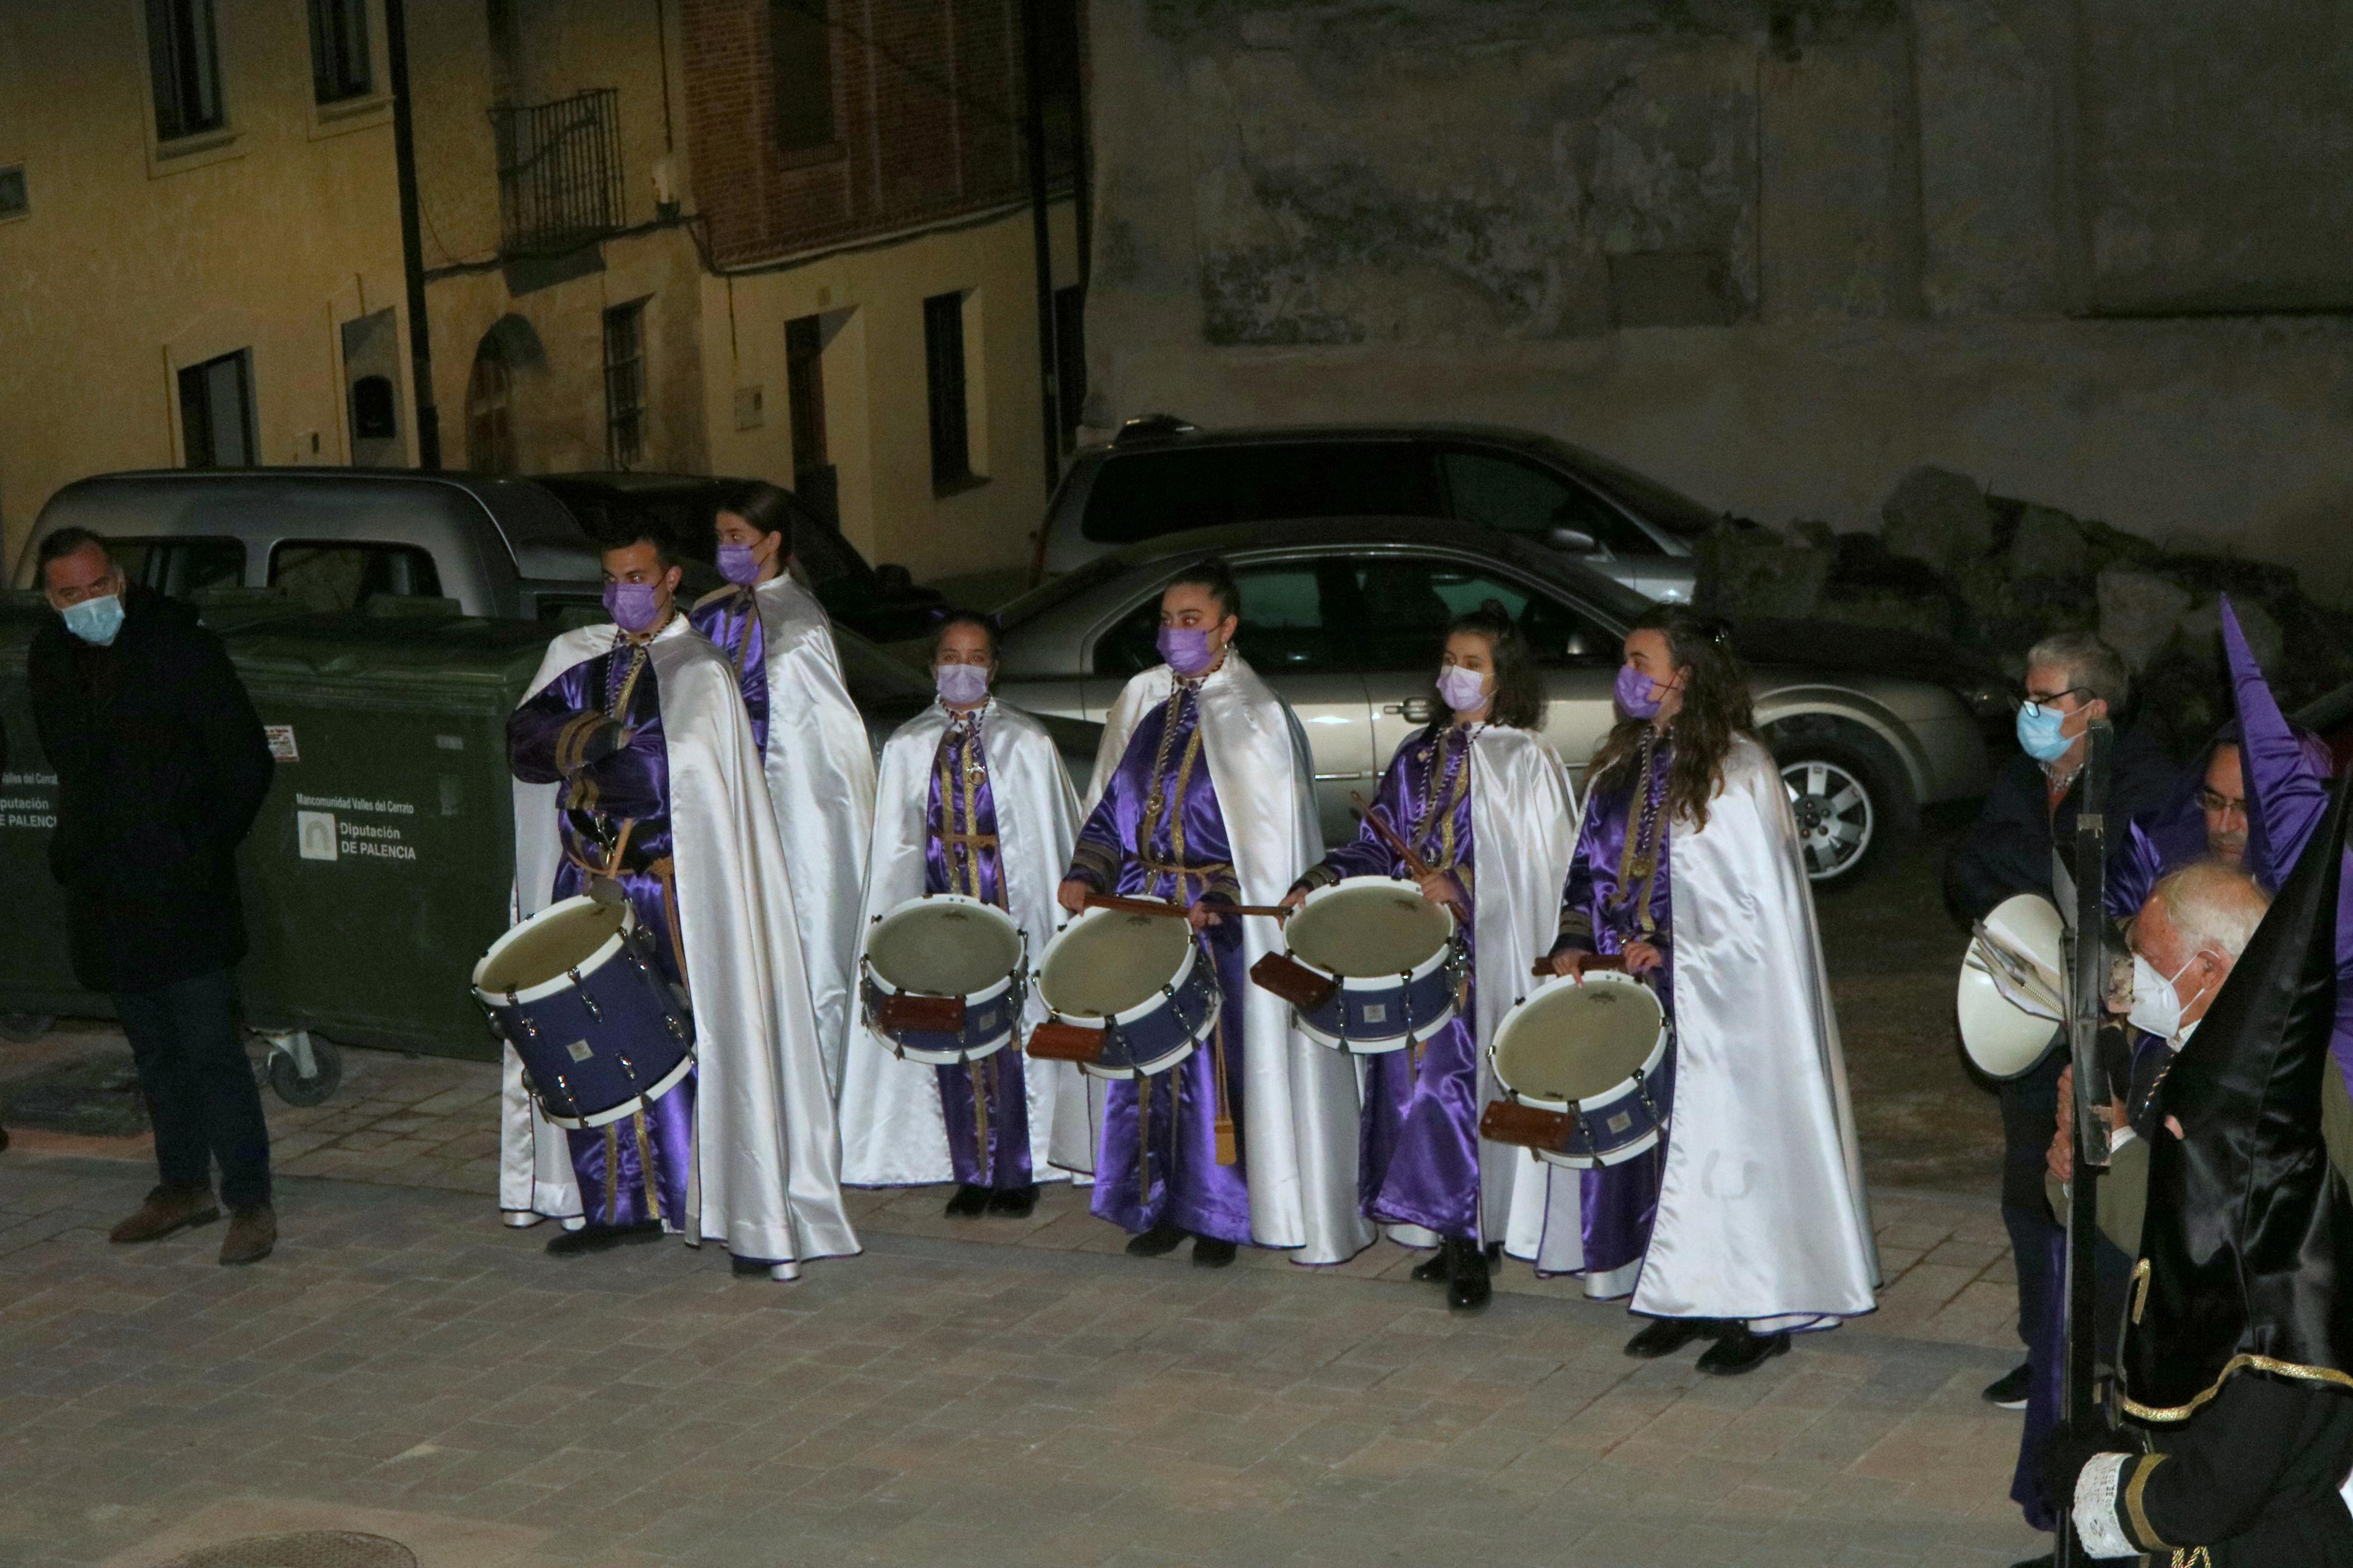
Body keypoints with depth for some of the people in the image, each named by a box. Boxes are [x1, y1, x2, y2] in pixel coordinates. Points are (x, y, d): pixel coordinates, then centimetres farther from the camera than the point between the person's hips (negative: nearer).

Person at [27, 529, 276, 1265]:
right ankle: (184, 1185, 26)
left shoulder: (178, 646, -11)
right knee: (155, 1050, 15)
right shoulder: (50, 661, 6)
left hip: (182, 892, -6)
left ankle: (250, 1201, -2)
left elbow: (246, 763, -8)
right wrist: (74, 851, 13)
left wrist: (204, 851, -8)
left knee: (211, 1049, -8)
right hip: (106, 894, 6)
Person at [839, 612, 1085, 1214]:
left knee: (1013, 1038, -2)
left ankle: (1017, 1174, 7)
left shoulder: (1027, 743, 2)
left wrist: (1058, 911, -4)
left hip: (1013, 907, -2)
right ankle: (971, 1175, 10)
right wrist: (888, 916, 4)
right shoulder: (908, 747, 8)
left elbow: (1052, 836, 2)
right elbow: (893, 845, 10)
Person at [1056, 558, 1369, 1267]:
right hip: (1144, 908, 5)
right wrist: (1085, 874, 4)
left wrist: (1217, 903, -20)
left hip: (1221, 921, -5)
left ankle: (1220, 1216, 6)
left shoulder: (1256, 715, -7)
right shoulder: (1142, 700, 10)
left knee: (1222, 1062, -4)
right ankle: (1161, 1205, 17)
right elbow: (1114, 802, 17)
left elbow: (1266, 835, -10)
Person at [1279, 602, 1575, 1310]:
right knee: (1417, 1083, 5)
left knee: (1465, 1082, -9)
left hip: (1484, 956, -6)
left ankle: (1471, 1246, -3)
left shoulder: (1524, 762, -3)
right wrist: (1324, 879, 0)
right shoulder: (1419, 754, 15)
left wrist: (1464, 891, -18)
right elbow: (1379, 845, 17)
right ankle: (1452, 1239, 13)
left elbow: (1542, 870, -8)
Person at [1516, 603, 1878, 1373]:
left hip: (1718, 1002, -7)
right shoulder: (1624, 765, 10)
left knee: (1726, 1137, -2)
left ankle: (1759, 1312, 7)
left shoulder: (1737, 770, -13)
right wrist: (1576, 941, 1)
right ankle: (1686, 1299, 20)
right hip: (1631, 990, 7)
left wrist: (1673, 952, -17)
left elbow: (1764, 902, -14)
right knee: (1659, 1137, 9)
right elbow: (1592, 869, 17)